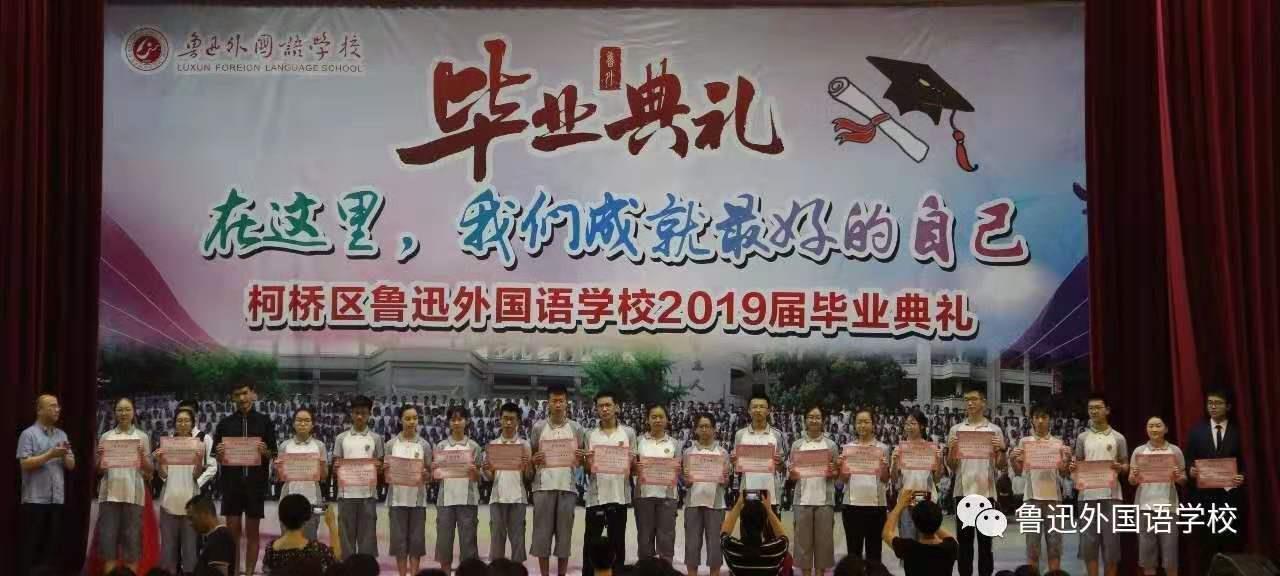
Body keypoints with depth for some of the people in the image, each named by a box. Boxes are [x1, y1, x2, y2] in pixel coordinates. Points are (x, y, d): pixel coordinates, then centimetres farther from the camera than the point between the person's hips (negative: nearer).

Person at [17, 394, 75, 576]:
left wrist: (65, 454, -7)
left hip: (57, 499, 6)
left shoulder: (62, 435, 14)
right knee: (31, 544, -2)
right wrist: (50, 454, -16)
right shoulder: (28, 434, -3)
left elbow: (71, 465, 13)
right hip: (35, 499, -6)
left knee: (53, 544, 8)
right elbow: (25, 463, -13)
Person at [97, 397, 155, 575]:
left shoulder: (142, 437, 6)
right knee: (108, 536, 0)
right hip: (110, 494, 1)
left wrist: (142, 455, -12)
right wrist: (100, 457, -8)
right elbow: (99, 470, 11)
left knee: (132, 538, -1)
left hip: (133, 495, -1)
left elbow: (149, 471, 5)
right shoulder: (106, 436, 10)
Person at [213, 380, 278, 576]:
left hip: (256, 483, -1)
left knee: (252, 532, 4)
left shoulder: (264, 421, 3)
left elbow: (273, 455, 4)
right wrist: (219, 453, -13)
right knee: (232, 531, 1)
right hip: (231, 483, 1)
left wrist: (264, 451, -17)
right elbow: (218, 458, 9)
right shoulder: (225, 423, 7)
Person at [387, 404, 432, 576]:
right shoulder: (391, 444, 3)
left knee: (416, 539, 2)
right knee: (399, 538, 2)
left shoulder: (424, 445, 3)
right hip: (397, 498, 0)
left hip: (417, 498, 0)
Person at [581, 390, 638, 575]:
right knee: (591, 543, 3)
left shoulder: (628, 433, 3)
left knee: (617, 543, 7)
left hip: (619, 495, -1)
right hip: (596, 496, 1)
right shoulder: (590, 435, 6)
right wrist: (586, 460, -14)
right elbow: (588, 471, 7)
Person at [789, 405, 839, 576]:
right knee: (803, 540, 3)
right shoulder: (797, 445, 7)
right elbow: (792, 476, 8)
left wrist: (832, 472, -14)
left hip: (824, 500, 0)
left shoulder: (831, 445, 5)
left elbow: (836, 474, 7)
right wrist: (792, 471, -14)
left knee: (823, 539, 3)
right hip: (802, 500, 1)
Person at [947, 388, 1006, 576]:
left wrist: (1000, 450, -13)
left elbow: (1001, 466, 5)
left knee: (985, 539, 3)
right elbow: (951, 466, 8)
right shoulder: (956, 429, 7)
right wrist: (951, 449, -11)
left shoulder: (994, 430, 5)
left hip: (986, 491, -1)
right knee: (965, 539, 5)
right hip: (963, 491, 1)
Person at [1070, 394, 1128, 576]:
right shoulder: (1082, 437, 10)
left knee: (1111, 541, 1)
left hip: (1111, 495, -1)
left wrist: (1120, 468, -13)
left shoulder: (1118, 438, 5)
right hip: (1088, 496, 2)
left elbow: (1126, 466, 9)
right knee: (1089, 542, 2)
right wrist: (1073, 468, -9)